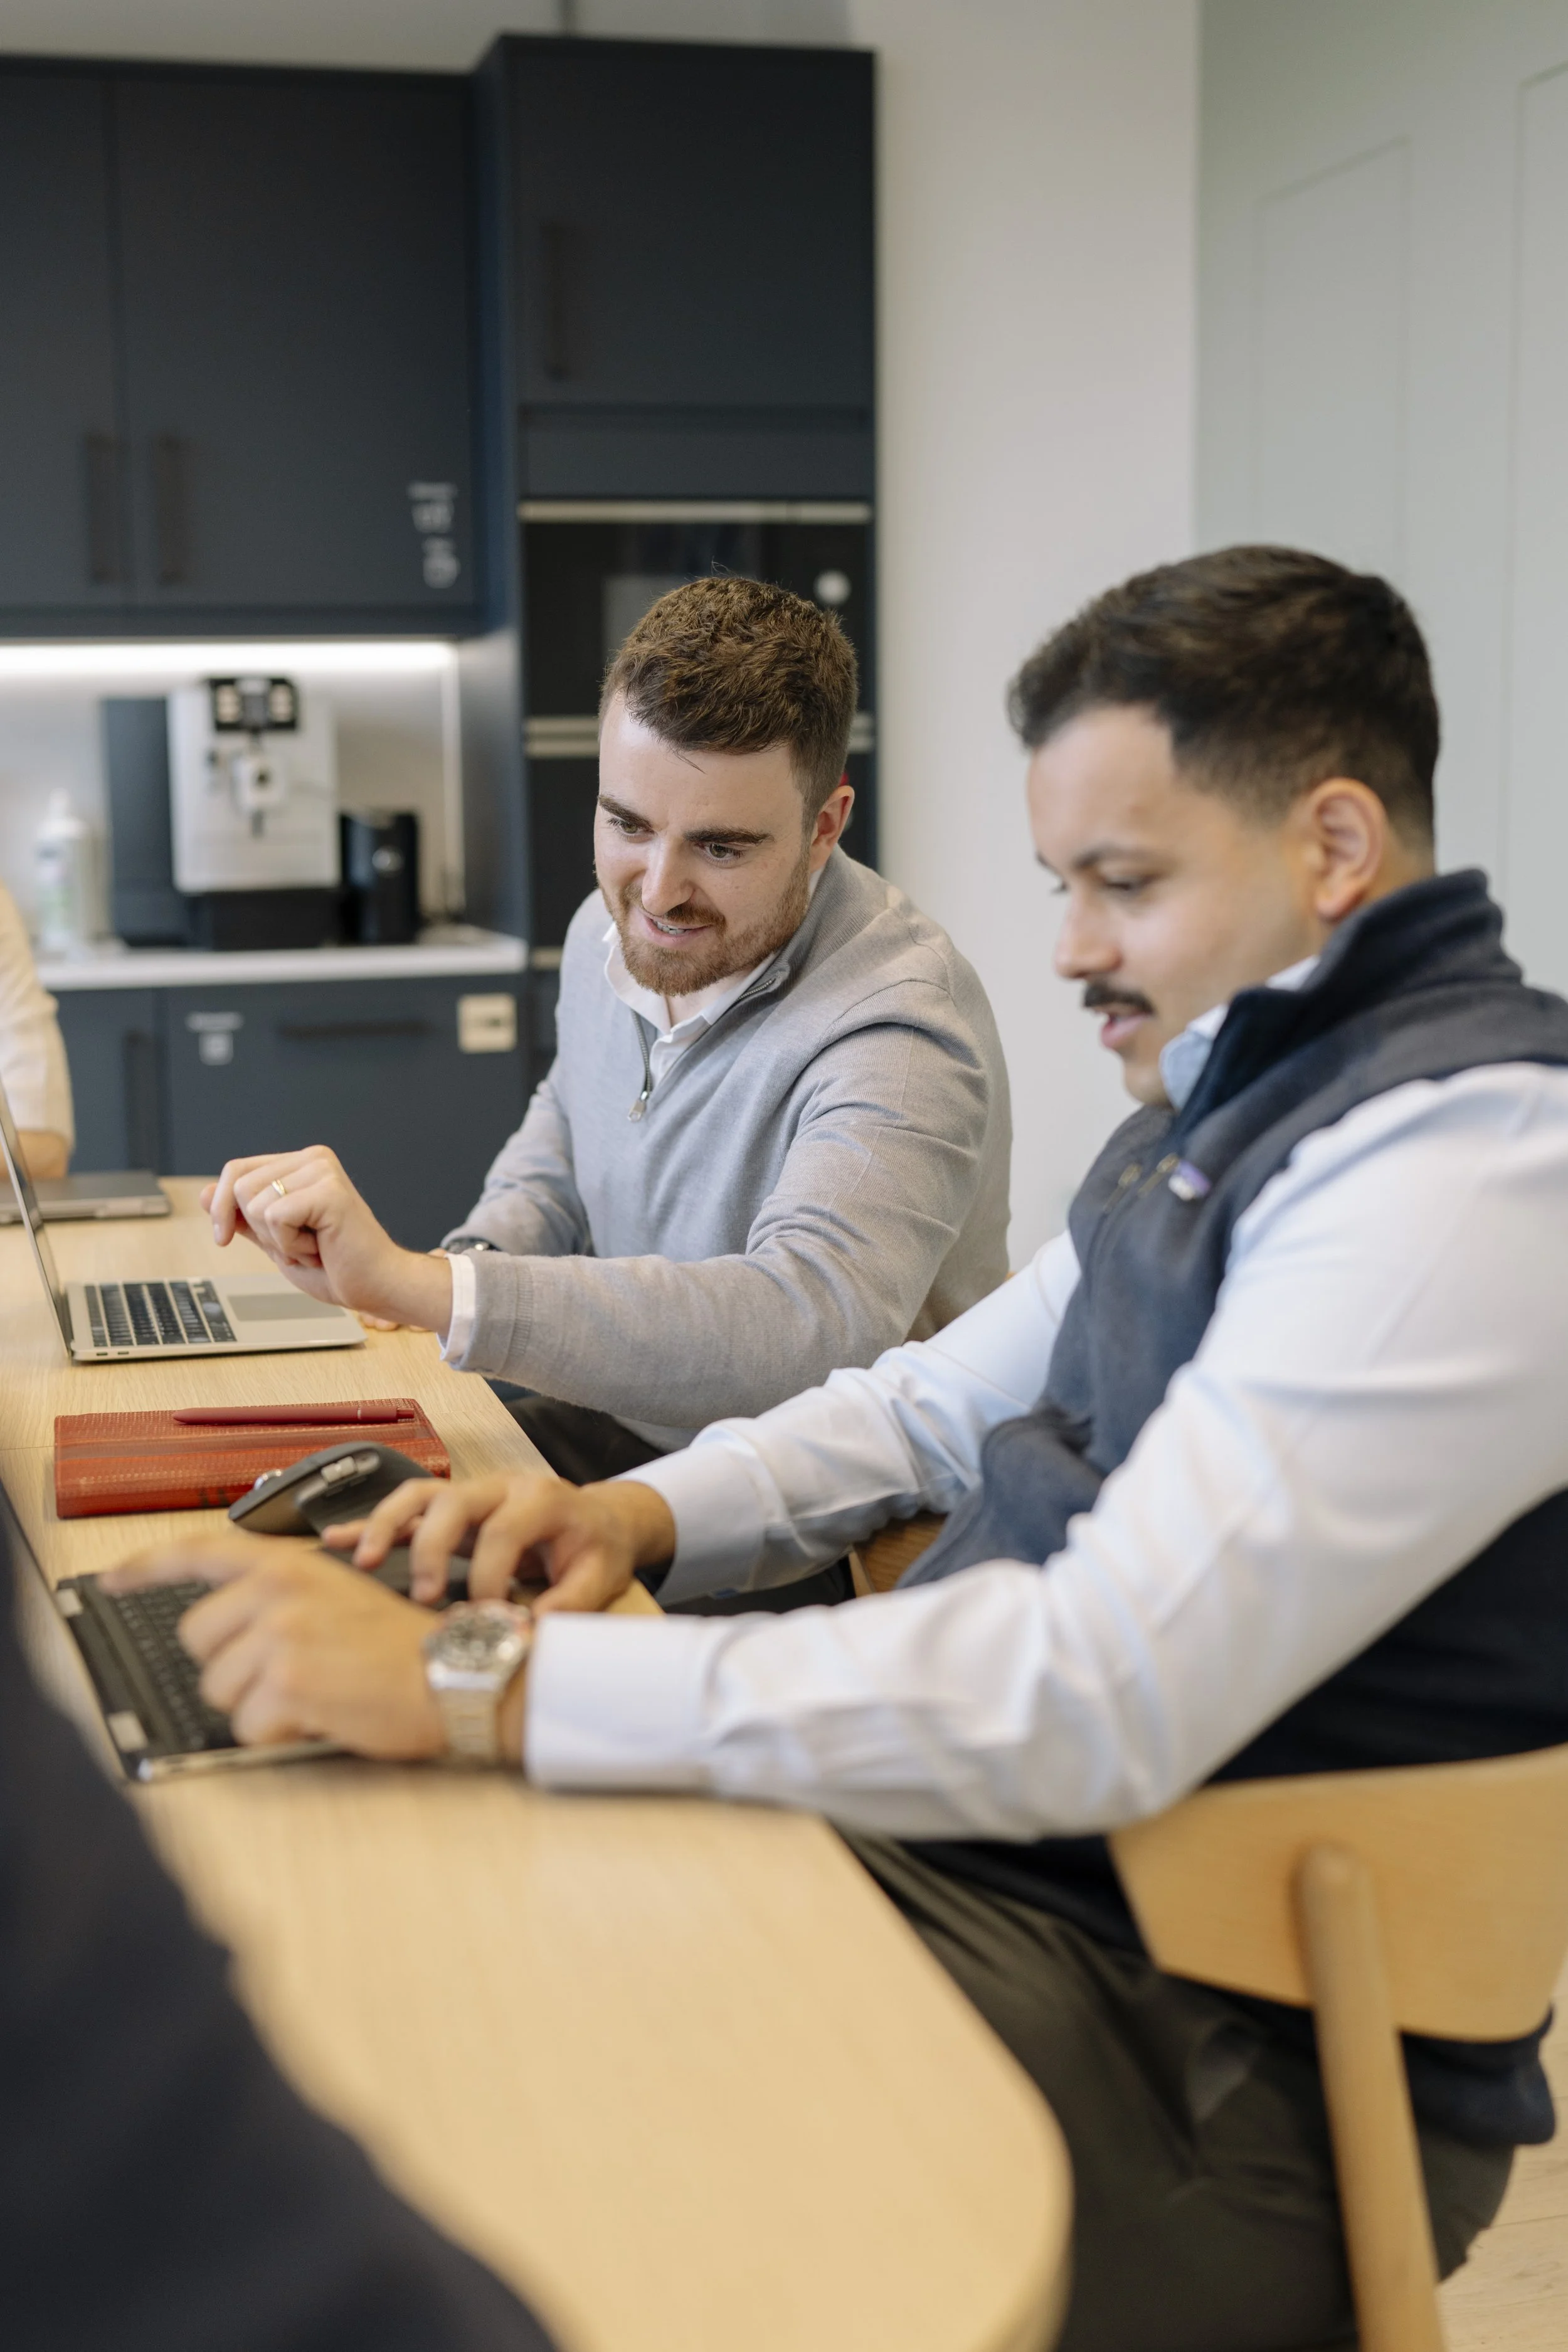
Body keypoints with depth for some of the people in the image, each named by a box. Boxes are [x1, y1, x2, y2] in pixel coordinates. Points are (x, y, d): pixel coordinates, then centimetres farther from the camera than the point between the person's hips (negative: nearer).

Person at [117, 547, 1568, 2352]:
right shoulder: (1224, 1105, 11)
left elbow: (1100, 1706, -30)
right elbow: (942, 1405, 19)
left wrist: (482, 1684, -28)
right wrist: (637, 1513, -1)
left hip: (1224, 2053, -9)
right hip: (990, 1832, 9)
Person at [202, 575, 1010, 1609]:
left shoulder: (898, 1027, -26)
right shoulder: (613, 929, 2)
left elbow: (808, 1323, -43)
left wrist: (421, 1287, -46)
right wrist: (477, 1258, 3)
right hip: (617, 1433, 8)